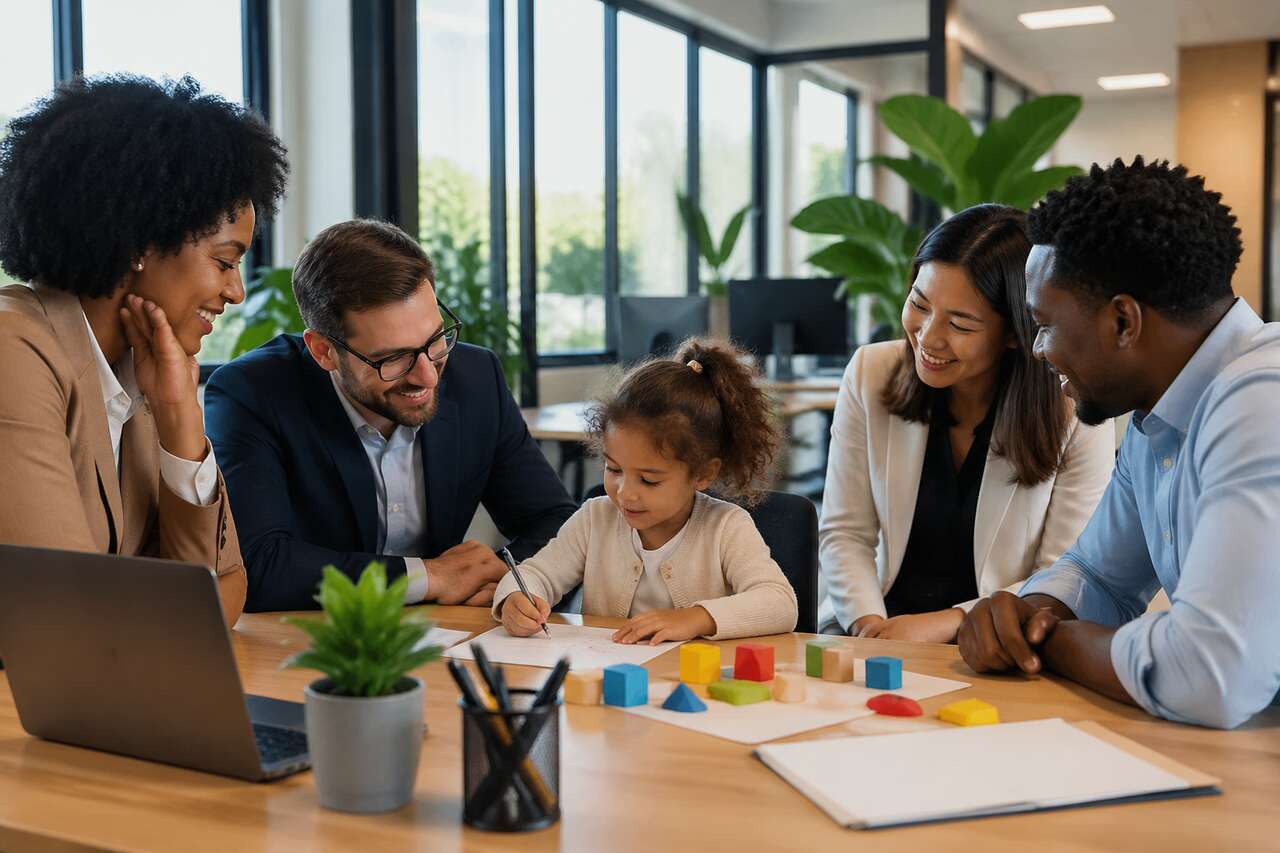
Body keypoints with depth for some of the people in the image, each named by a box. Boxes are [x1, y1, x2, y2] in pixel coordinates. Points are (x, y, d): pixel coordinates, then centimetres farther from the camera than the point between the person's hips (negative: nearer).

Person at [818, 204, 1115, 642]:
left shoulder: (1076, 415, -10)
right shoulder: (870, 373, -2)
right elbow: (844, 533, 0)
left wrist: (948, 623, -19)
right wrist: (868, 622, -17)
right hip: (877, 631, 0)